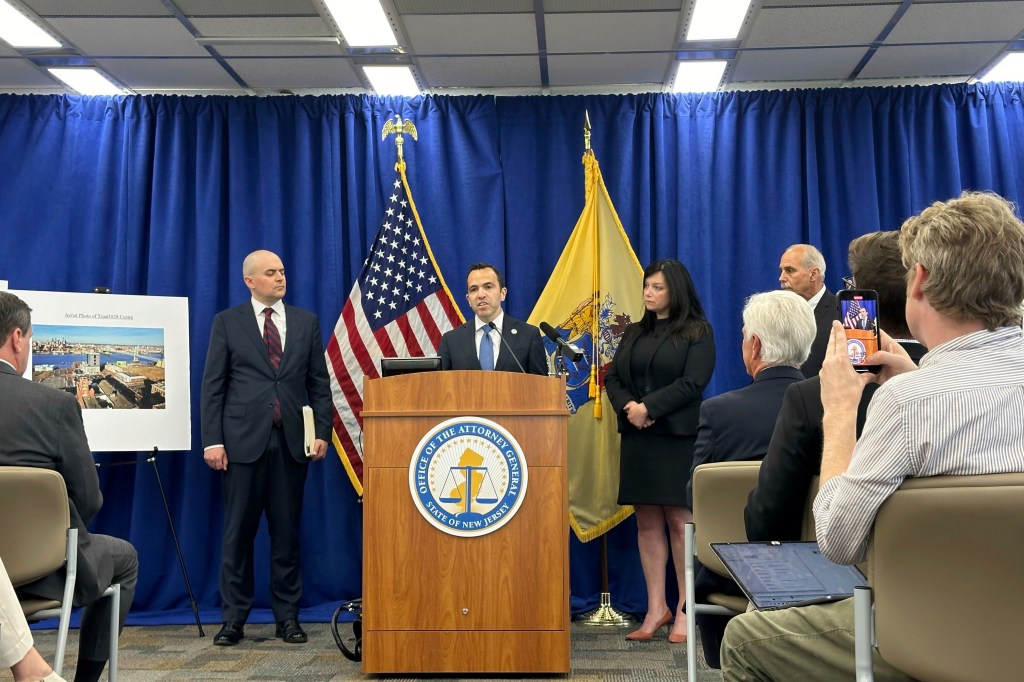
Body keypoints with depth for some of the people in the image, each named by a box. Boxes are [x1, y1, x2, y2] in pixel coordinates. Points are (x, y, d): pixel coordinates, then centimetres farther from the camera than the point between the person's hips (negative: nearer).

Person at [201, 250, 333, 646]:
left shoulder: (306, 322, 11)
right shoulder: (227, 322, 5)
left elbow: (319, 383, 9)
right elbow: (213, 386, 1)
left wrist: (322, 432, -1)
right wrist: (212, 441, -6)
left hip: (292, 441, 2)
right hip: (243, 440, -2)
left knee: (287, 532, 6)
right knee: (238, 532, 3)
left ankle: (287, 616, 14)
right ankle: (234, 618, 13)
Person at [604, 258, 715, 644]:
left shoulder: (697, 332, 0)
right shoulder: (634, 333, 17)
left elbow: (692, 383, -11)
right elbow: (613, 377, 13)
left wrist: (648, 407, -15)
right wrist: (627, 406, -7)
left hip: (678, 438, -5)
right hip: (638, 438, 5)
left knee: (680, 521, -4)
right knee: (647, 522, 6)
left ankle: (686, 612, 3)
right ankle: (656, 608, 12)